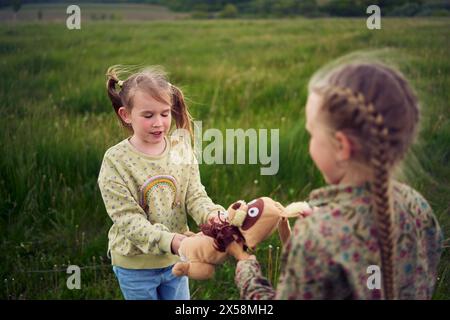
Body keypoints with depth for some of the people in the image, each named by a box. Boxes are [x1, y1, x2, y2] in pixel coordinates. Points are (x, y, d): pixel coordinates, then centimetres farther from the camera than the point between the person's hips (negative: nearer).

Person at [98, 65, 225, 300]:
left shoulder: (181, 149, -5)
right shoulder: (115, 161, -17)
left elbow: (195, 196, -6)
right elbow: (128, 219, -20)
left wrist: (211, 214, -30)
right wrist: (168, 240, -34)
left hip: (175, 259, 4)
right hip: (135, 264, -3)